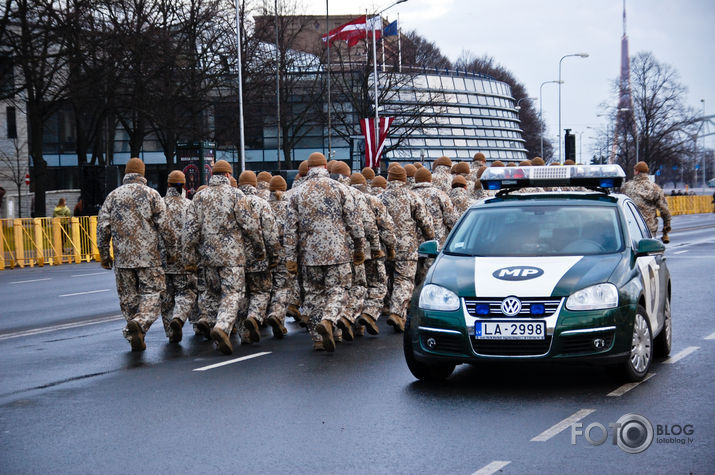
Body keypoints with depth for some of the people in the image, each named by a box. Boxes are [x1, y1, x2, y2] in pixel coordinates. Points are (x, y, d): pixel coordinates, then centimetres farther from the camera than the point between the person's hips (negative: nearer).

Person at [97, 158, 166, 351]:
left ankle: (135, 338, 9)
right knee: (151, 293, 1)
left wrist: (104, 255, 12)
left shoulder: (113, 196, 8)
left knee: (128, 297, 10)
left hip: (122, 257, 3)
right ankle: (139, 322, -26)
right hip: (149, 256, -3)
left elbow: (102, 227, 5)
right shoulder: (152, 194, 0)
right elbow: (163, 225, -6)